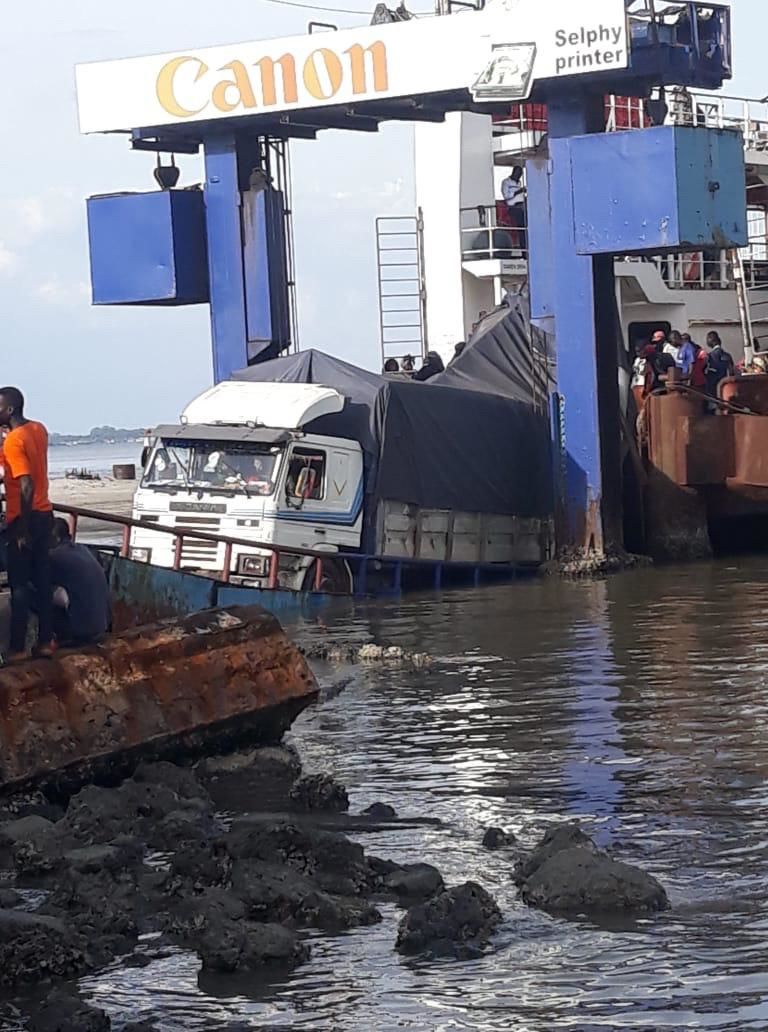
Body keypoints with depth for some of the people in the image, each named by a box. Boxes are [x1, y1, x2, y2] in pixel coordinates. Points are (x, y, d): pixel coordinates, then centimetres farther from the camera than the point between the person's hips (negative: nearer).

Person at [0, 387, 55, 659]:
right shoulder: (38, 429, 6)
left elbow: (26, 486, -25)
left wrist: (23, 529, -22)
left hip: (24, 518, -8)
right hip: (44, 514, 8)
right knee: (41, 579, 13)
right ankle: (45, 640, 17)